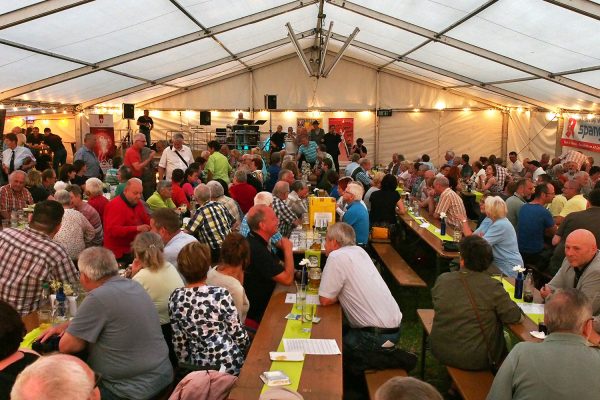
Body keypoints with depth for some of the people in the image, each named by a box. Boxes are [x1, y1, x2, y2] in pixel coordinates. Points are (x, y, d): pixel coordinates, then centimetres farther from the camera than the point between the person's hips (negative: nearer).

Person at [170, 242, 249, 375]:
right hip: (229, 364, -4)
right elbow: (238, 334, -12)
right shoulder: (220, 294, -21)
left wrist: (186, 364, 15)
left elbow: (179, 340, 0)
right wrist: (245, 344, 9)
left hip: (199, 367, 4)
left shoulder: (175, 298, -9)